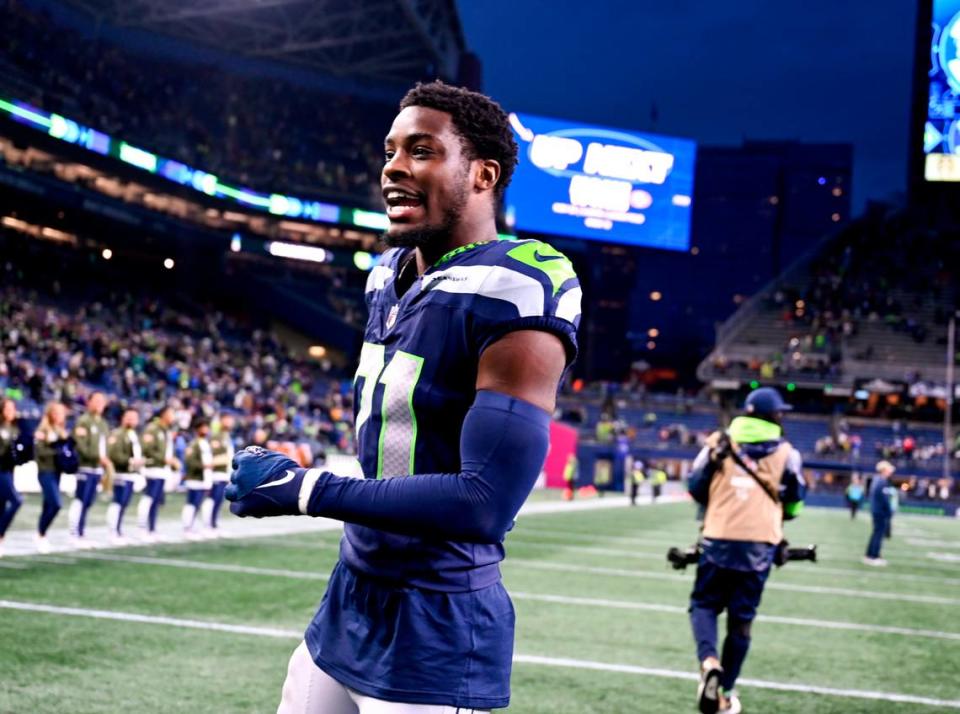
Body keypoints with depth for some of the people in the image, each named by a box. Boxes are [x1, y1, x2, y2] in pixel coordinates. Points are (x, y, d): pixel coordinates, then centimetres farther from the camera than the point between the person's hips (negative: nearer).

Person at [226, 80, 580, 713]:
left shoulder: (514, 298, -20)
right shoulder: (391, 278, 7)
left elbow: (486, 503, -26)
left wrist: (306, 490, -21)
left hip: (435, 637, -8)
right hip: (350, 604, 8)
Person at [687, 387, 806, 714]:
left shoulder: (720, 443, 2)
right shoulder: (785, 453, 3)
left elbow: (695, 487, 5)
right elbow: (795, 502, 10)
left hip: (719, 540, 0)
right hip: (760, 545, 1)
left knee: (704, 604, 13)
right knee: (741, 619, 10)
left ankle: (709, 661, -16)